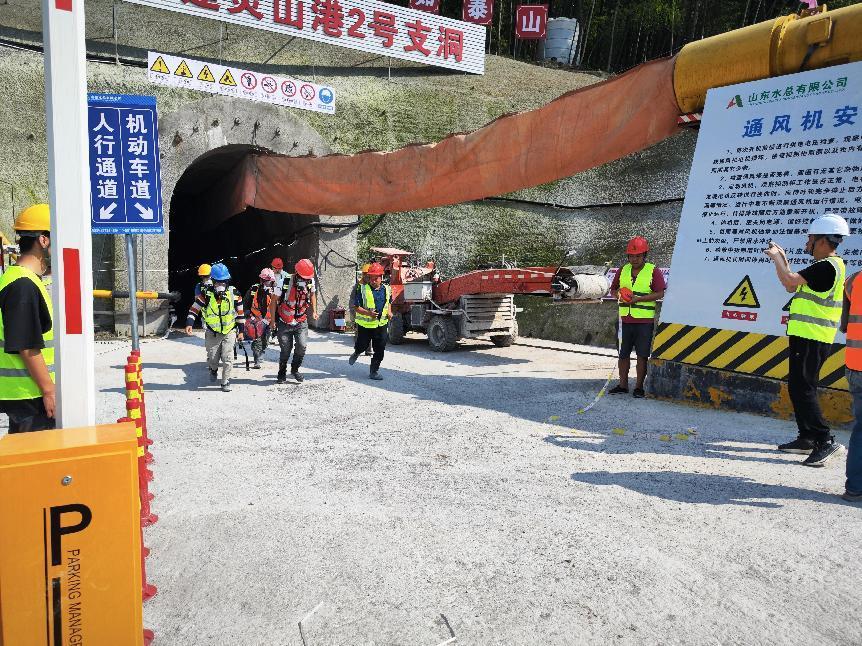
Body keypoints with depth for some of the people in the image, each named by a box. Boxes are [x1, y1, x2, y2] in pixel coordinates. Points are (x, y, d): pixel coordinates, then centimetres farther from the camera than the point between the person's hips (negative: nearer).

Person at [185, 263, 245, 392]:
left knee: (227, 358, -8)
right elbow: (194, 308, -5)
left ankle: (225, 382, 6)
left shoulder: (234, 294, -7)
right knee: (212, 358, 6)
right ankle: (213, 370, 41)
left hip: (230, 332, 0)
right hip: (212, 333, 0)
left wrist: (241, 330, 2)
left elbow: (240, 312, 1)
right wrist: (189, 323, -19)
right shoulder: (206, 294, -9)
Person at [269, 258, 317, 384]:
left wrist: (314, 311, 11)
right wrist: (273, 321, -8)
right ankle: (282, 373, 27)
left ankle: (295, 369, 12)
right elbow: (273, 301, -10)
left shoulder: (311, 281, -7)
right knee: (286, 350, 2)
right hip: (284, 323, -2)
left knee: (302, 346, -13)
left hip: (301, 322, 3)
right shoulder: (285, 283, -20)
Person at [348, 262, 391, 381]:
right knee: (362, 345, 12)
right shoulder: (363, 290, -10)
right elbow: (356, 307, -10)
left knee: (380, 350, 2)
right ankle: (356, 354, 47)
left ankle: (374, 371, 14)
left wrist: (389, 311, 5)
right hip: (365, 325, -3)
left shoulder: (387, 289, 4)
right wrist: (368, 313, -25)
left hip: (381, 325, 3)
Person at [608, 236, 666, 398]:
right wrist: (619, 295, -4)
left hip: (645, 320, -4)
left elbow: (660, 293, -10)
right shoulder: (623, 270, 12)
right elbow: (613, 289, 19)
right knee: (623, 353, 9)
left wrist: (638, 298, -17)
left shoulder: (653, 271, -3)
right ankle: (623, 385, 19)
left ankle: (639, 386, 9)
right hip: (626, 319, 5)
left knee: (642, 355, 0)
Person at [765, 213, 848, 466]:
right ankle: (807, 438, 22)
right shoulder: (827, 266, 17)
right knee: (799, 387, 15)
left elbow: (789, 281, -23)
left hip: (811, 339, -11)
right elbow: (792, 285, 22)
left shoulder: (827, 267, -16)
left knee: (802, 388, -11)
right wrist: (782, 258, 20)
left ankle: (825, 440, -9)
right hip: (806, 336, 11)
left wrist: (776, 257, -6)